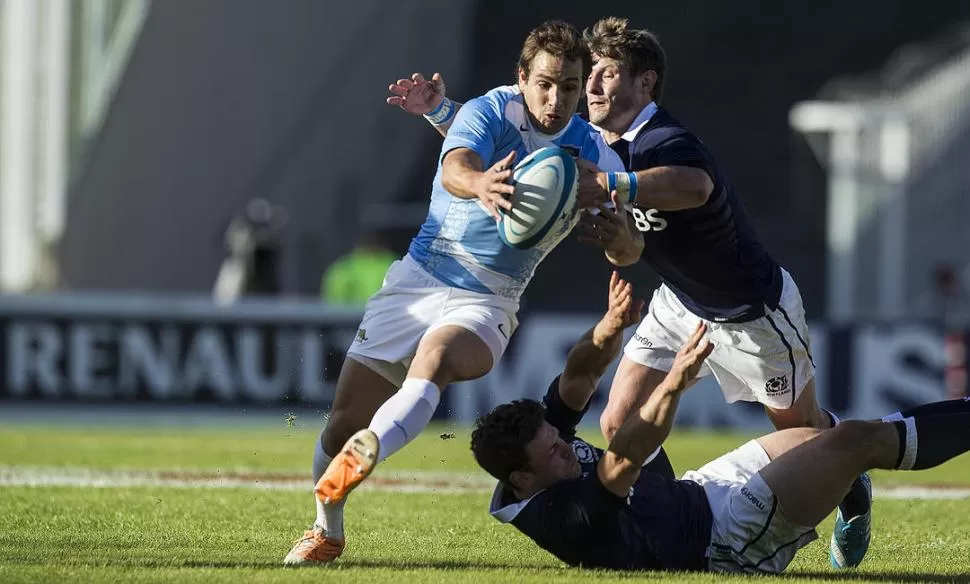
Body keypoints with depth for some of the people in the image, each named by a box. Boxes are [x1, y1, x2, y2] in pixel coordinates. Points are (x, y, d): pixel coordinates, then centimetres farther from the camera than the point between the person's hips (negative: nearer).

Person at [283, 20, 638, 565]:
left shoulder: (594, 156, -2)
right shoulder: (489, 112, -9)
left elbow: (628, 253, -4)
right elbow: (455, 168, -31)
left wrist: (612, 218, -29)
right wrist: (479, 185, -56)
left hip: (487, 303, 0)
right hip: (417, 280, 0)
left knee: (436, 357, -36)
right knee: (344, 418, -2)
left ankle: (360, 457, -55)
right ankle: (327, 533, 23)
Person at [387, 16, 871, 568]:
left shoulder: (663, 143, -36)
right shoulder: (595, 146, -10)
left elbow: (696, 186, -61)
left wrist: (611, 185, -74)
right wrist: (441, 110, -11)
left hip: (754, 311, -7)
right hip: (680, 304, 7)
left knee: (802, 427, 15)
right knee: (620, 425, -7)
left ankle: (854, 490, 45)